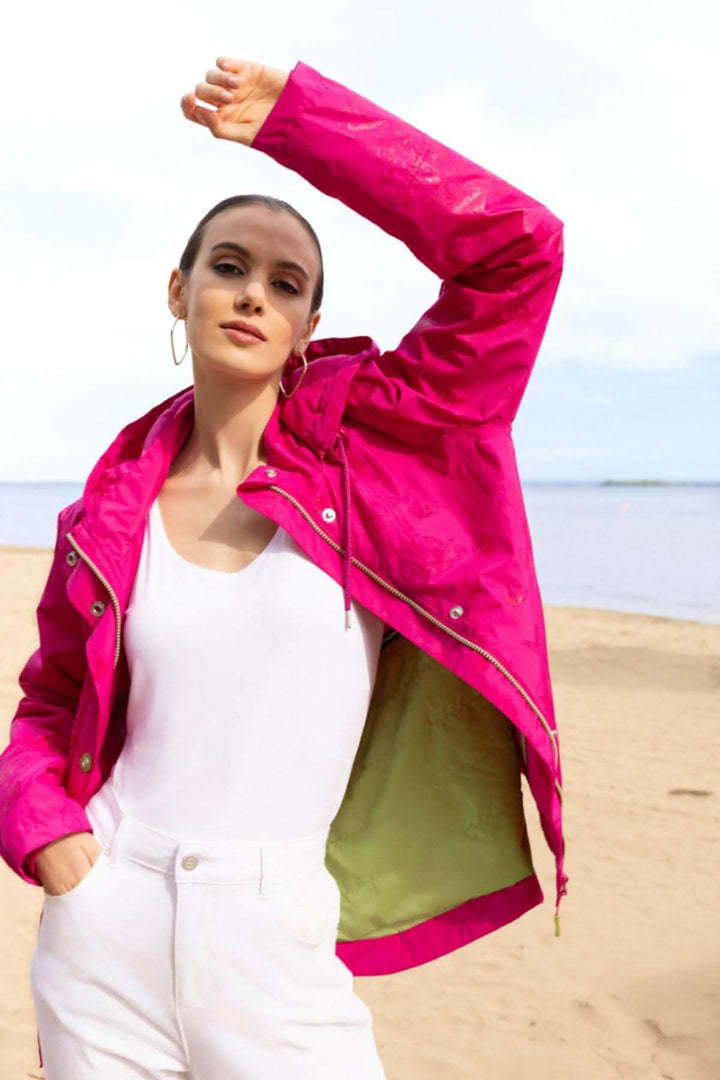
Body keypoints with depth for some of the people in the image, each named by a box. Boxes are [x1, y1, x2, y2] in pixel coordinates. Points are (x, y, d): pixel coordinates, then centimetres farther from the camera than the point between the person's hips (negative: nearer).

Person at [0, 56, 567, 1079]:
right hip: (104, 939, 2)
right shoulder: (114, 510, 3)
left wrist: (293, 118, -10)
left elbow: (515, 247, -12)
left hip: (278, 953, -2)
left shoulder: (364, 444, -3)